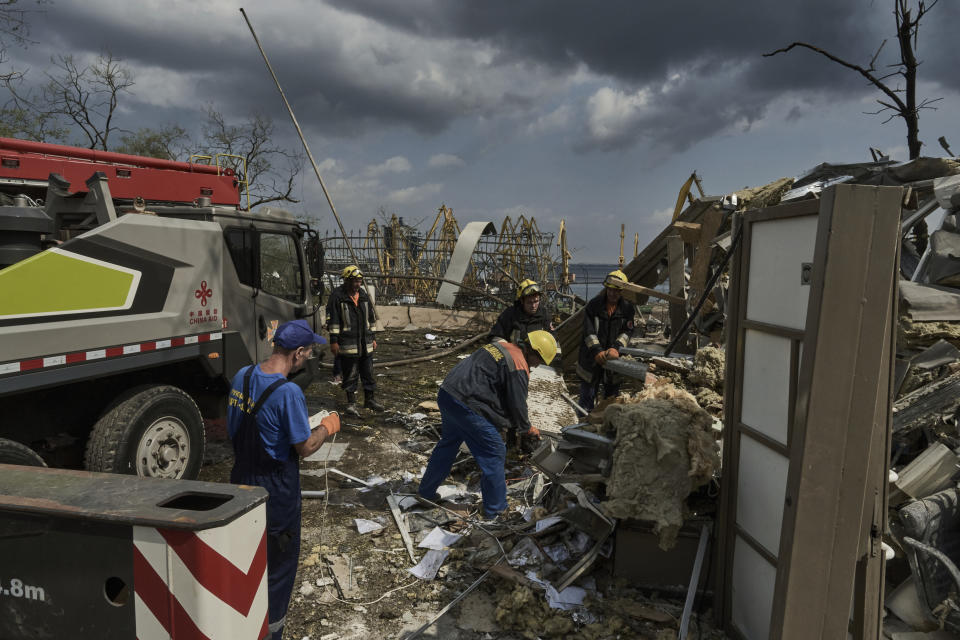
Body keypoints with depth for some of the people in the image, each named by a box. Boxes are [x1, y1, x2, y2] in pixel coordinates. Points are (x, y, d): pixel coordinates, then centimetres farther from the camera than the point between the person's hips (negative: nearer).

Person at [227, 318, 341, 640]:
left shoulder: (242, 376, -4)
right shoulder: (288, 392, -27)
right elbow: (305, 447, -20)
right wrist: (327, 427, -1)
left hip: (242, 479, 8)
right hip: (276, 490, -7)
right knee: (278, 565, 13)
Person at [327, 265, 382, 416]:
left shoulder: (363, 295, 11)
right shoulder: (337, 296, -8)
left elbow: (371, 318, 18)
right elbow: (333, 319, -9)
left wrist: (373, 338, 17)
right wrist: (334, 341, -12)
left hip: (365, 343, 6)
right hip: (348, 344, -5)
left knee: (368, 373, 13)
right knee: (350, 375, 2)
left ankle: (370, 399, 26)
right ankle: (351, 403, 14)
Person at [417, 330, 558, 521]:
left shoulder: (500, 347, 18)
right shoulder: (519, 368, -10)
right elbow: (517, 404, -4)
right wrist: (527, 428, 15)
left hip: (446, 393, 9)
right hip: (465, 406, -9)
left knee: (448, 443, 28)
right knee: (494, 454, 5)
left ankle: (425, 491, 41)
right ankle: (495, 509, 16)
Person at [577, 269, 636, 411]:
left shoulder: (627, 309, 3)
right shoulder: (593, 305, -3)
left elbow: (627, 331, -6)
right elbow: (589, 331, -11)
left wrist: (616, 347, -24)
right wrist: (597, 351, -25)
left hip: (614, 359, 2)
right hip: (591, 360, -2)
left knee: (612, 396, 12)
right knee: (587, 397, 3)